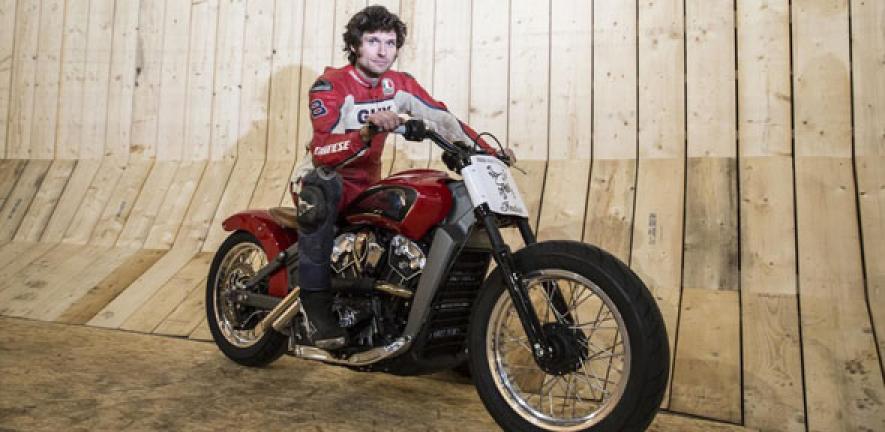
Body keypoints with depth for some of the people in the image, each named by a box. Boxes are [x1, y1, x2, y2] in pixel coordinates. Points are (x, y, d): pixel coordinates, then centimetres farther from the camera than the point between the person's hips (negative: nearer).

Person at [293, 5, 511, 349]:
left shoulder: (399, 85, 0)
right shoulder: (330, 86, -17)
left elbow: (443, 119, 0)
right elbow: (322, 152, -31)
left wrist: (487, 152, -11)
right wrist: (368, 130, -48)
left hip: (367, 183, 6)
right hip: (325, 175, -6)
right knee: (320, 192, -41)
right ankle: (316, 302, -32)